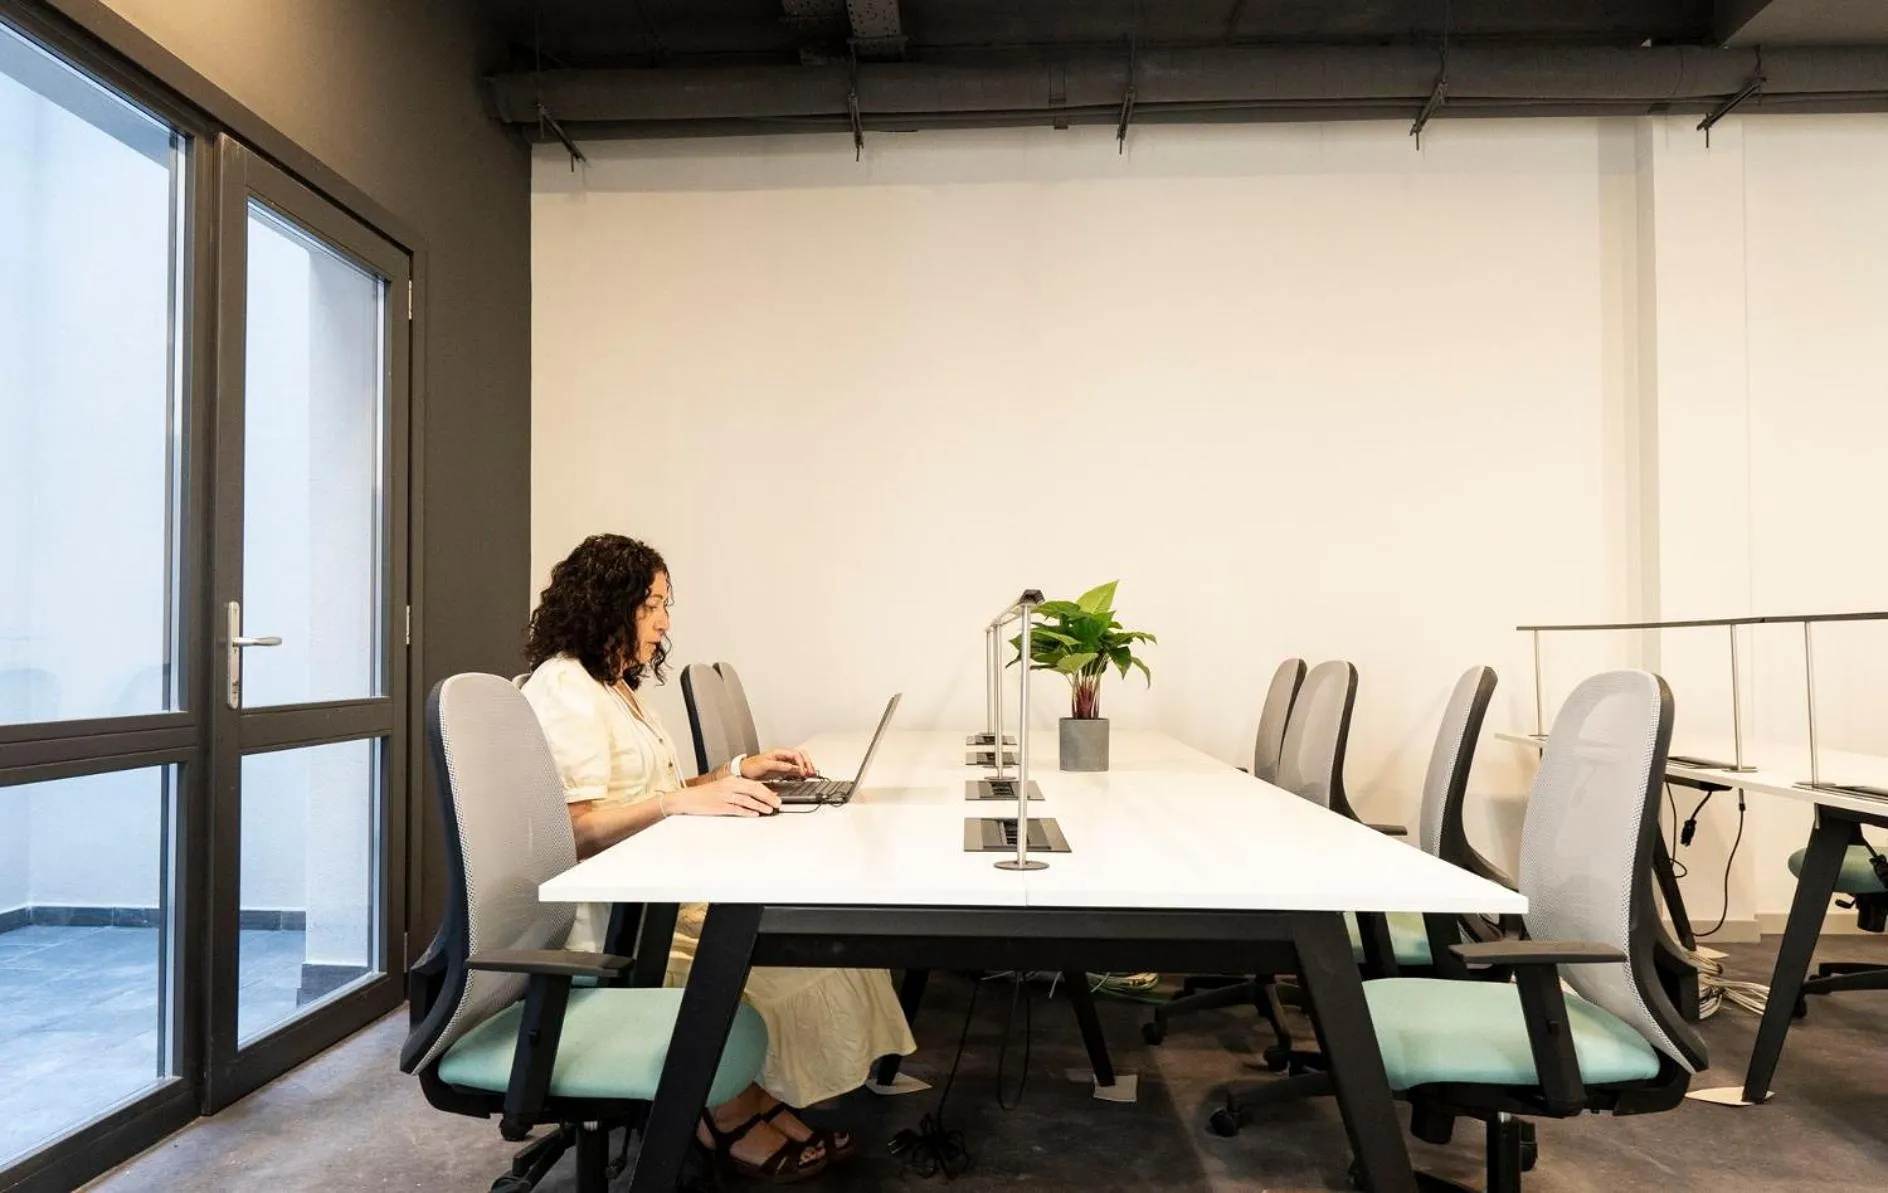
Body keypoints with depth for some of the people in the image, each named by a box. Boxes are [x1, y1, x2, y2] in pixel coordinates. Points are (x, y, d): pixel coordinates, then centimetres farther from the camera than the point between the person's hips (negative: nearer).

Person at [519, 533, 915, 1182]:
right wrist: (683, 800, -32)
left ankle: (748, 1098, 2)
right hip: (608, 912, -9)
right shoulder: (564, 688, -15)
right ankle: (728, 1112, 4)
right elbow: (578, 828, -23)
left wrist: (742, 771, 7)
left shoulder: (616, 685, 17)